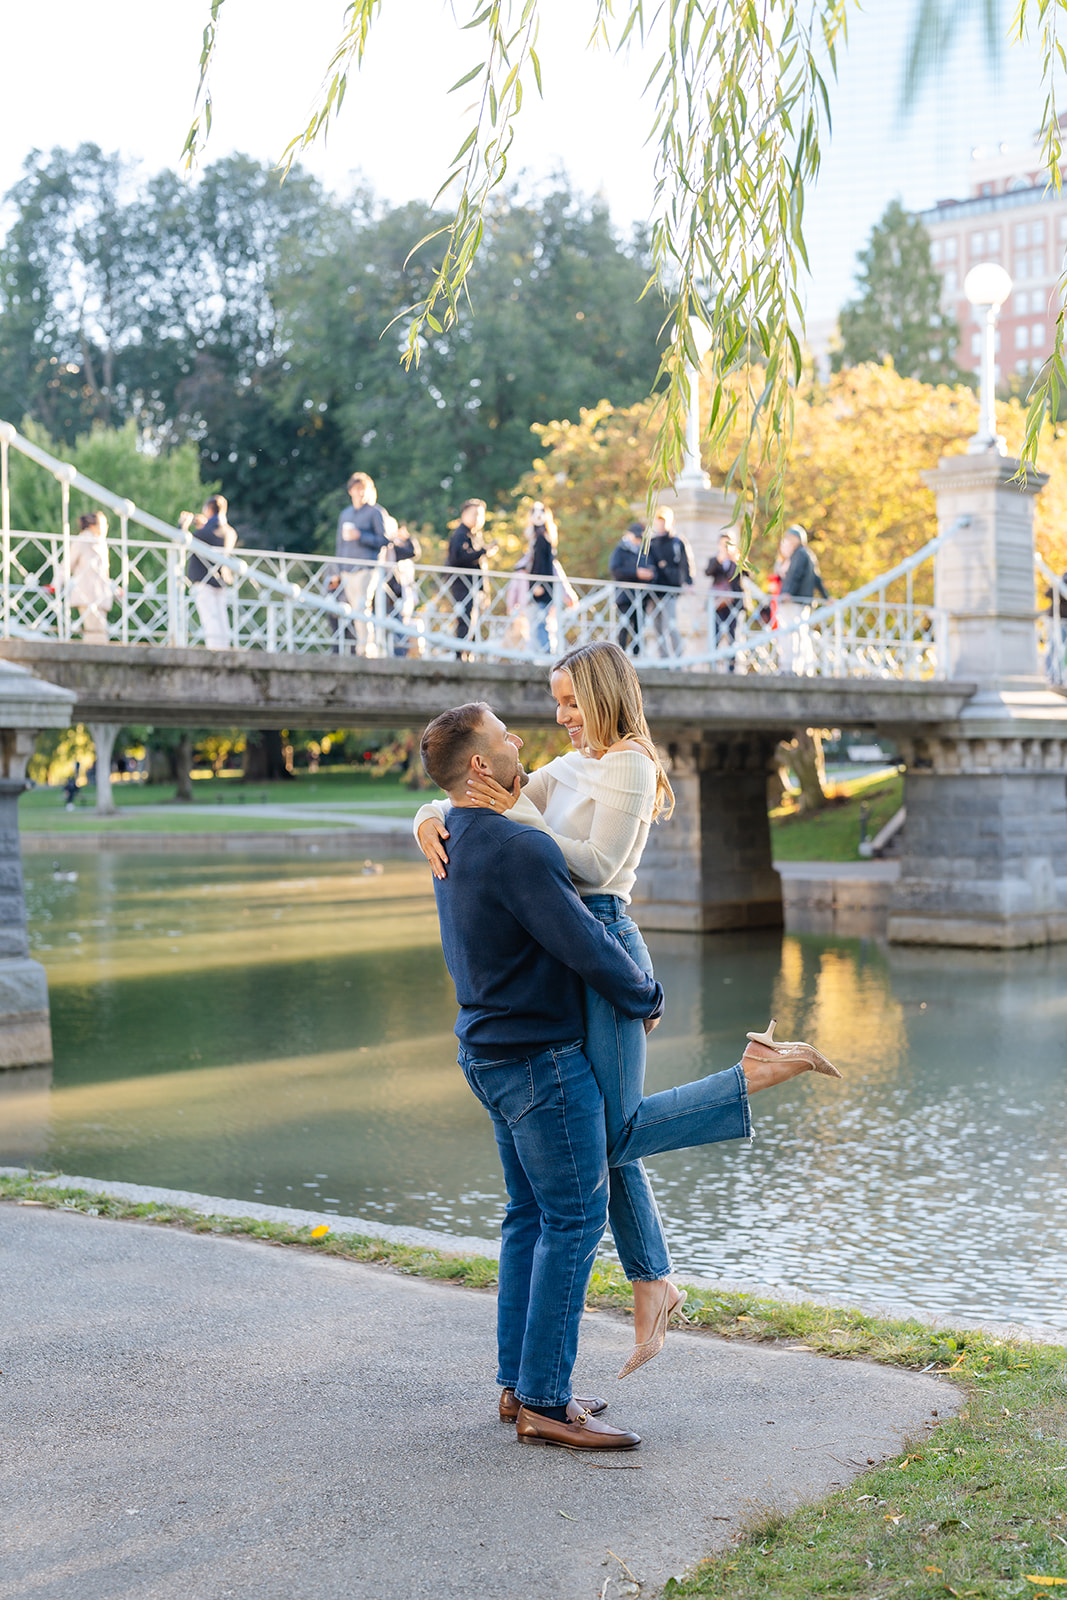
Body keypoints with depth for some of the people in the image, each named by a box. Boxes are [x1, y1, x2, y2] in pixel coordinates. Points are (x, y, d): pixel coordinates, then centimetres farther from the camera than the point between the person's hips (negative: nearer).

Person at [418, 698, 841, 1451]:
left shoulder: (455, 845, 10)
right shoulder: (517, 848, -22)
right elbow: (586, 947, -21)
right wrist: (648, 997, -3)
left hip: (491, 1050, 10)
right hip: (540, 1057, -10)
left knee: (531, 1216, 15)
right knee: (574, 1220, -2)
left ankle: (520, 1384, 22)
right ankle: (544, 1403, 4)